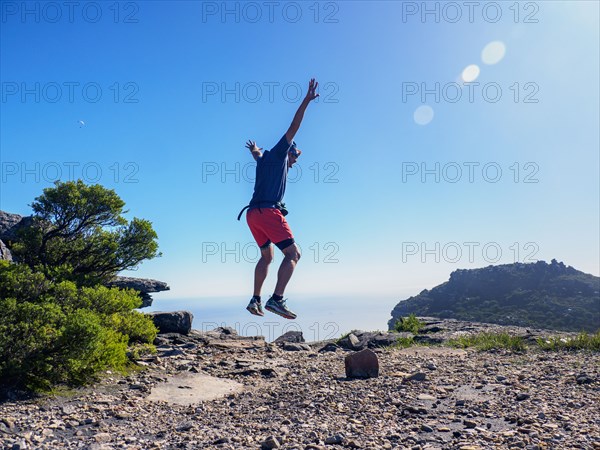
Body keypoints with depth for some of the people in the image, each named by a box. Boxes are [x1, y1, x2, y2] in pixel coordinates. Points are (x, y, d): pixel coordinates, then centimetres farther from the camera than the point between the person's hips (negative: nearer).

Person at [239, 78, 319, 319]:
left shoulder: (264, 160, 28)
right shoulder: (277, 154, 7)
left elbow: (257, 153, 53)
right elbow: (293, 128, -1)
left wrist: (254, 149, 75)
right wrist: (306, 101, -1)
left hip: (252, 214, 9)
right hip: (268, 211, -9)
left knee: (266, 256, 21)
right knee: (293, 253, -8)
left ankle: (255, 300, 14)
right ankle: (276, 299, -21)